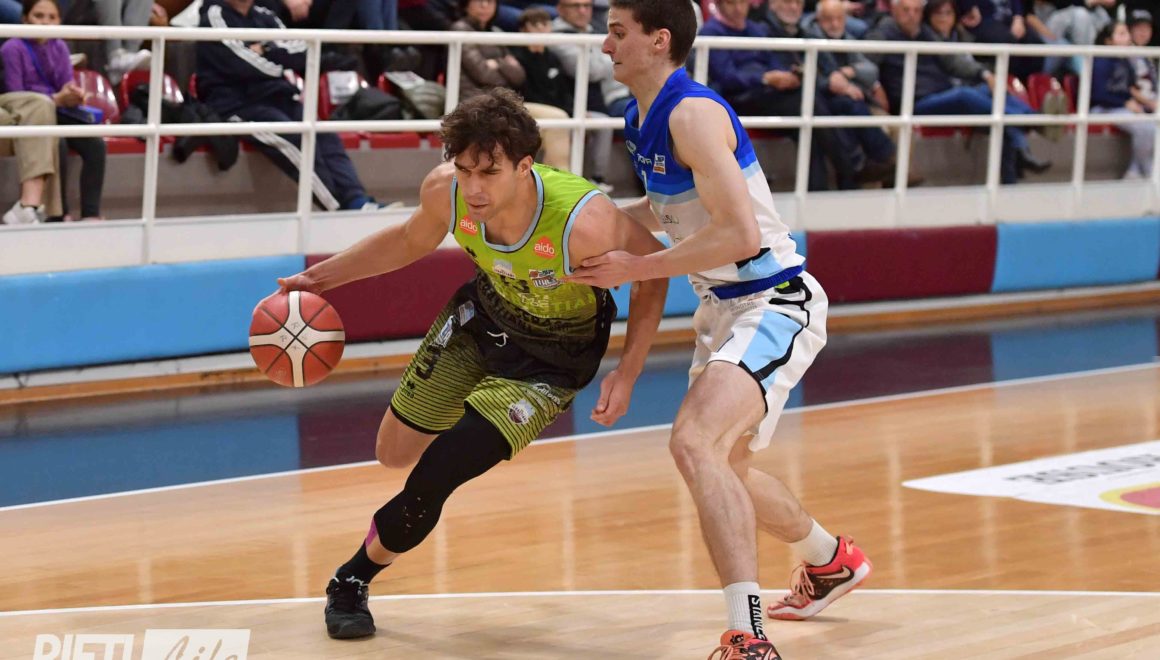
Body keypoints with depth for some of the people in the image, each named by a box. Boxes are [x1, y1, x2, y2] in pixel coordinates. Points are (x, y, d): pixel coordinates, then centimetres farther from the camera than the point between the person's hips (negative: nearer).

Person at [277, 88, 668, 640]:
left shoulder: (583, 221, -40)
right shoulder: (445, 190, -27)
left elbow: (654, 268, -19)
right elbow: (410, 242, -1)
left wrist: (626, 375, -22)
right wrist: (319, 277, -1)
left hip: (554, 358, -5)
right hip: (483, 313, 5)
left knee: (440, 471, -14)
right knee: (395, 453, 16)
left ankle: (352, 581, 12)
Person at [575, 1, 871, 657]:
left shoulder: (694, 114, -22)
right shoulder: (642, 119, 7)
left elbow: (739, 235, -28)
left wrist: (635, 268, -22)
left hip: (775, 304, -11)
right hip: (725, 307, 11)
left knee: (695, 444, -29)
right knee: (723, 467, 25)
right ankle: (832, 559, 51)